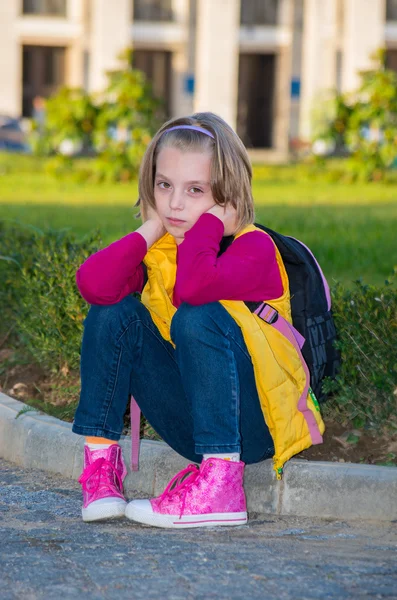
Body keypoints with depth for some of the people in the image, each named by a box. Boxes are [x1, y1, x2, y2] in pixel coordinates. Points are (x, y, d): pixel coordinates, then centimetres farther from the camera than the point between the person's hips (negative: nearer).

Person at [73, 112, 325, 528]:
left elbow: (195, 286, -38)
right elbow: (93, 285, -20)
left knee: (197, 319, -31)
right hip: (192, 424, 5)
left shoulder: (253, 247, -14)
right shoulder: (156, 248, 3)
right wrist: (150, 229, -13)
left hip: (257, 425, -5)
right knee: (113, 312, -9)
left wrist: (210, 221, -23)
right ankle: (100, 459, -8)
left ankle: (221, 488, -36)